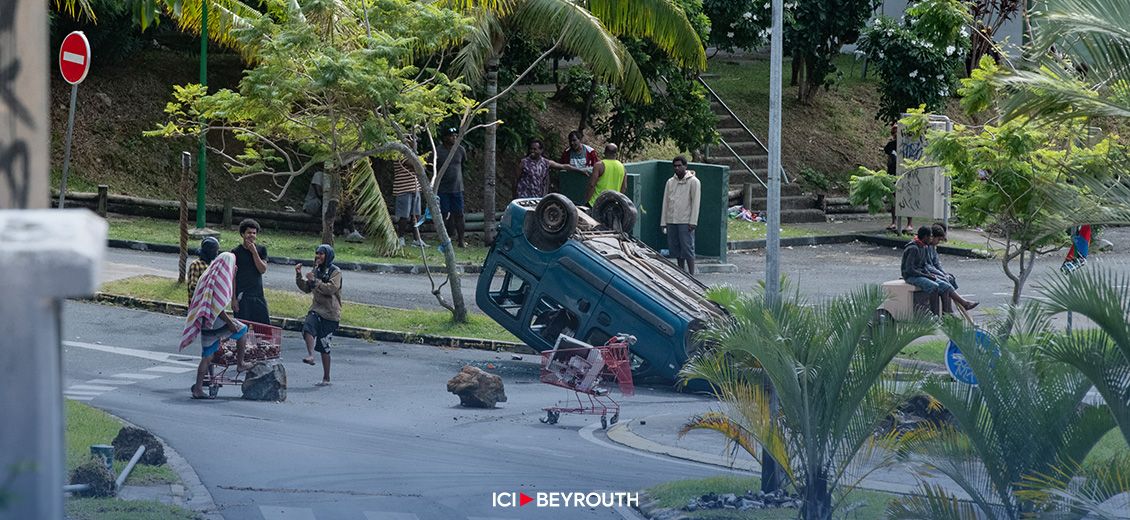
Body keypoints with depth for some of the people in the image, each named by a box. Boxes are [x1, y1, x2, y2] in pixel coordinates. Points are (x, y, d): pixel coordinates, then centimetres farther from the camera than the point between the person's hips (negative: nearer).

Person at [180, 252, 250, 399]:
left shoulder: (207, 276, 16)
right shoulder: (221, 279, -13)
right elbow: (218, 306, -20)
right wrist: (229, 322, -17)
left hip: (205, 323, 8)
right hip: (216, 320, -8)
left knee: (207, 356, 10)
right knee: (242, 331, 12)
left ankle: (198, 388, 5)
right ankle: (240, 364, 14)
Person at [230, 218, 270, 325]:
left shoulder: (261, 250, 7)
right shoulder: (236, 252, -3)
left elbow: (263, 270, -5)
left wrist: (254, 252, -12)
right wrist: (233, 299, -8)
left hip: (258, 296, 3)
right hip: (242, 296, -3)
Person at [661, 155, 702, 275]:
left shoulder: (693, 182, -2)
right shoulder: (670, 182, 14)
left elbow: (695, 202, -6)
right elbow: (665, 202, 16)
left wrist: (693, 222, -13)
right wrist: (663, 222, 11)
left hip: (685, 222, -6)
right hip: (671, 221, 6)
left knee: (687, 249, -7)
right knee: (675, 249, 7)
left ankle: (691, 275, -5)